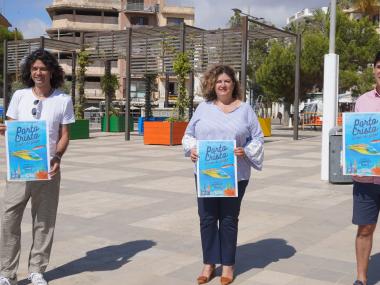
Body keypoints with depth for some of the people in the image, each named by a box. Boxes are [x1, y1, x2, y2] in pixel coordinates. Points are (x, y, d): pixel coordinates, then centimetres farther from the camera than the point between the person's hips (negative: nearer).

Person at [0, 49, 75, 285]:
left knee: (44, 221, 6)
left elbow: (64, 135, 2)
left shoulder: (63, 100, 1)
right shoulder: (19, 96, 5)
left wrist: (57, 157, -16)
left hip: (48, 168, 0)